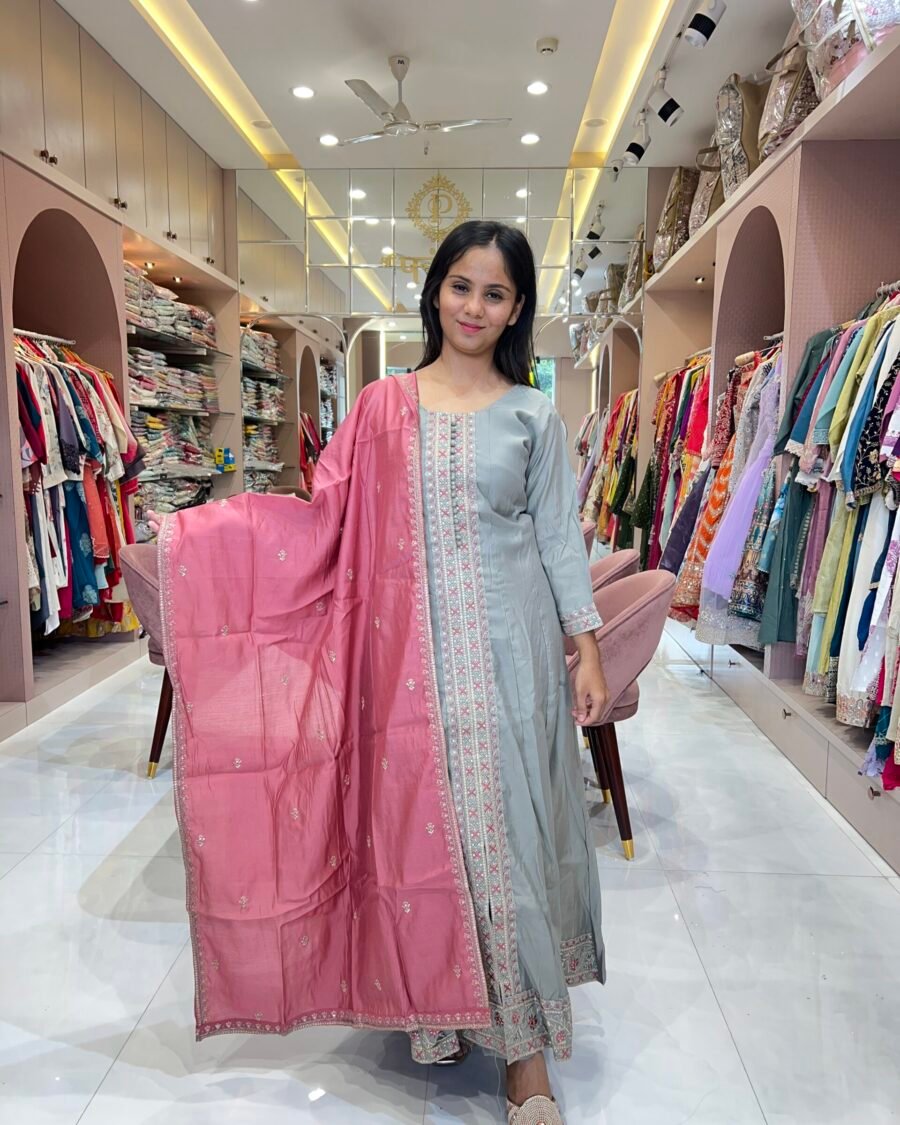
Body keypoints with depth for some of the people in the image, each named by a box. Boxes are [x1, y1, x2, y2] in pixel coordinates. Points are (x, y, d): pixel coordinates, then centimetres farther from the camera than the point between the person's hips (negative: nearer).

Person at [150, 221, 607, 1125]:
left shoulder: (533, 416, 6)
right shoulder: (384, 406, 6)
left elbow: (558, 534, 6)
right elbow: (327, 517, 3)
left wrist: (587, 648, 1)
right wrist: (198, 529, -4)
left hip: (505, 643, 0)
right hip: (409, 642, 1)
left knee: (504, 822, 2)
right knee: (417, 816, 7)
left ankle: (521, 1036, 17)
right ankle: (438, 1008, 29)